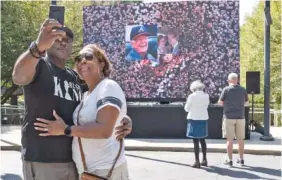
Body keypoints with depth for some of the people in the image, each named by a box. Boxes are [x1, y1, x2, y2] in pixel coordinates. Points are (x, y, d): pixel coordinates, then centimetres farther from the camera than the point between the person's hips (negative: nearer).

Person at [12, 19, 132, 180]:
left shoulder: (75, 77, 13)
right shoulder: (38, 65, -6)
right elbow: (18, 77, -28)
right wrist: (39, 46, -47)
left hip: (73, 160, 6)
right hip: (42, 161, -6)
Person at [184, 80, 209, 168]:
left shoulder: (192, 96, -13)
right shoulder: (206, 96, 2)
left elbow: (186, 109, -5)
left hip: (194, 120, -5)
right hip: (203, 120, 5)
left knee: (195, 141, -1)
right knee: (202, 140, 17)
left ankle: (197, 162, 1)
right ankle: (204, 160, 22)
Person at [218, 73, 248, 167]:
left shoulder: (226, 89, -8)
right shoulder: (243, 90, 2)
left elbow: (220, 103, 0)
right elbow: (246, 102, 15)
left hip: (229, 117, -3)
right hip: (240, 117, 3)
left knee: (229, 139, 2)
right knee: (240, 139, 11)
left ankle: (230, 160, 5)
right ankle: (241, 159, 18)